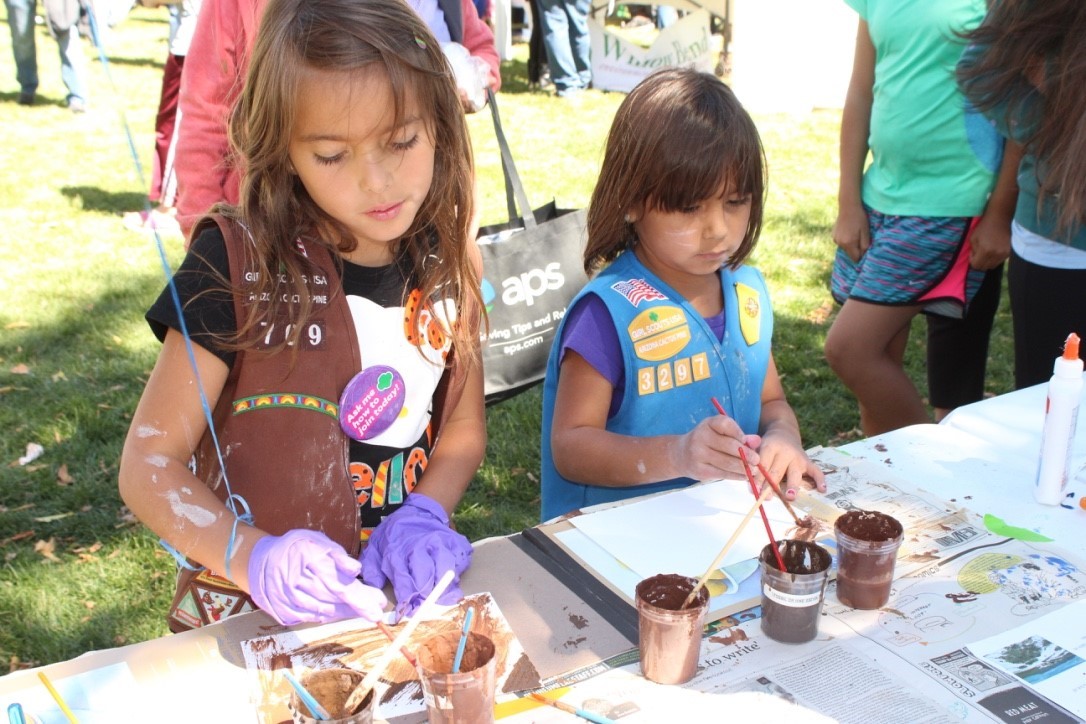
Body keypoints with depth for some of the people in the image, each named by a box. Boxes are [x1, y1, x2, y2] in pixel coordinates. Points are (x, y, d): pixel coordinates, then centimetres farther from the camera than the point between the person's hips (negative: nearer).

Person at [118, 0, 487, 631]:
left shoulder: (450, 263, -1)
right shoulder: (238, 267, -13)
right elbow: (148, 465, -10)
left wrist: (423, 514, -6)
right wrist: (253, 558, -25)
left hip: (403, 599, 4)